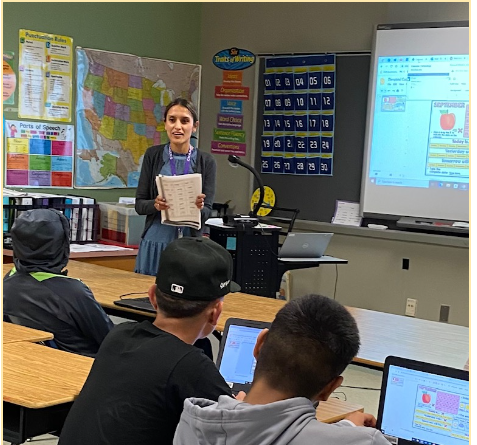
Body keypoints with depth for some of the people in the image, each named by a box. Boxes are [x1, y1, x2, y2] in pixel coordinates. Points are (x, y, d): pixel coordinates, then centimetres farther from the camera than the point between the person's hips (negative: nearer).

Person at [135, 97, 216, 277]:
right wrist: (155, 204, -19)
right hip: (155, 243, 0)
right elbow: (139, 204, 2)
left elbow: (207, 211, -1)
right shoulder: (153, 155, 2)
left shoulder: (206, 161, 0)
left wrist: (199, 208, -23)